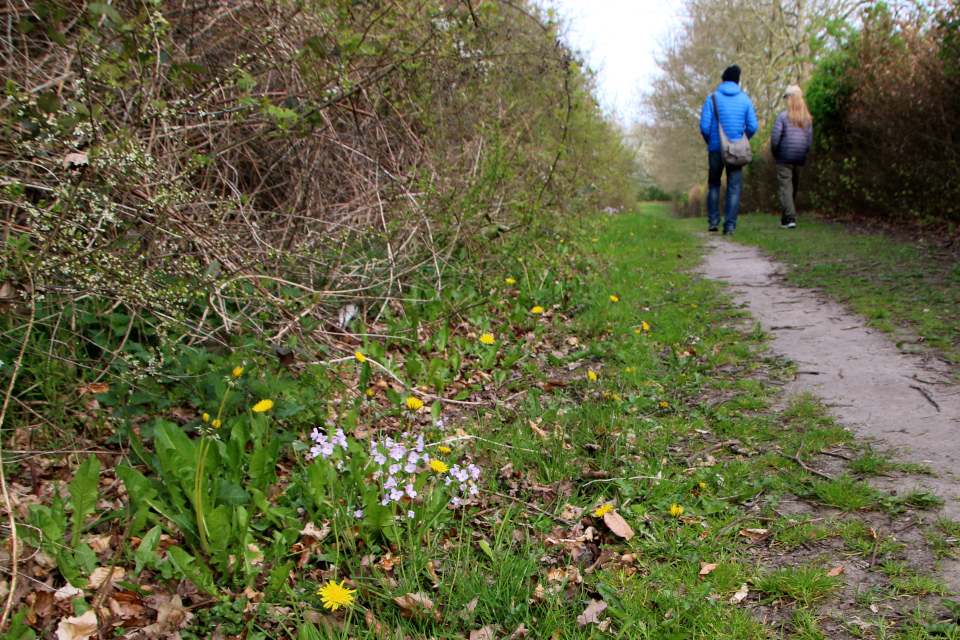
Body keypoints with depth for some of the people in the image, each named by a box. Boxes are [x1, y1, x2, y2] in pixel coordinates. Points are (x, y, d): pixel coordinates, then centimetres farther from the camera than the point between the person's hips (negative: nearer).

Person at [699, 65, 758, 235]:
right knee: (734, 188, 3)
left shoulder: (713, 97, -1)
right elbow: (753, 127, -1)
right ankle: (730, 226, -2)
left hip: (716, 149, -1)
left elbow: (704, 126, -7)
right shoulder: (745, 99, 3)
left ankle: (713, 220, 9)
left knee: (714, 184, 15)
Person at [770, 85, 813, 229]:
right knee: (794, 187, 13)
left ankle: (789, 218, -16)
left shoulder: (783, 116, -8)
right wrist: (803, 153, 17)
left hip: (784, 158, -4)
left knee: (786, 187, -5)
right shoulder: (808, 118, 5)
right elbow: (810, 139, 5)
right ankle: (786, 218, 21)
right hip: (800, 159, 4)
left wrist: (775, 154, 4)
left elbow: (775, 137, -10)